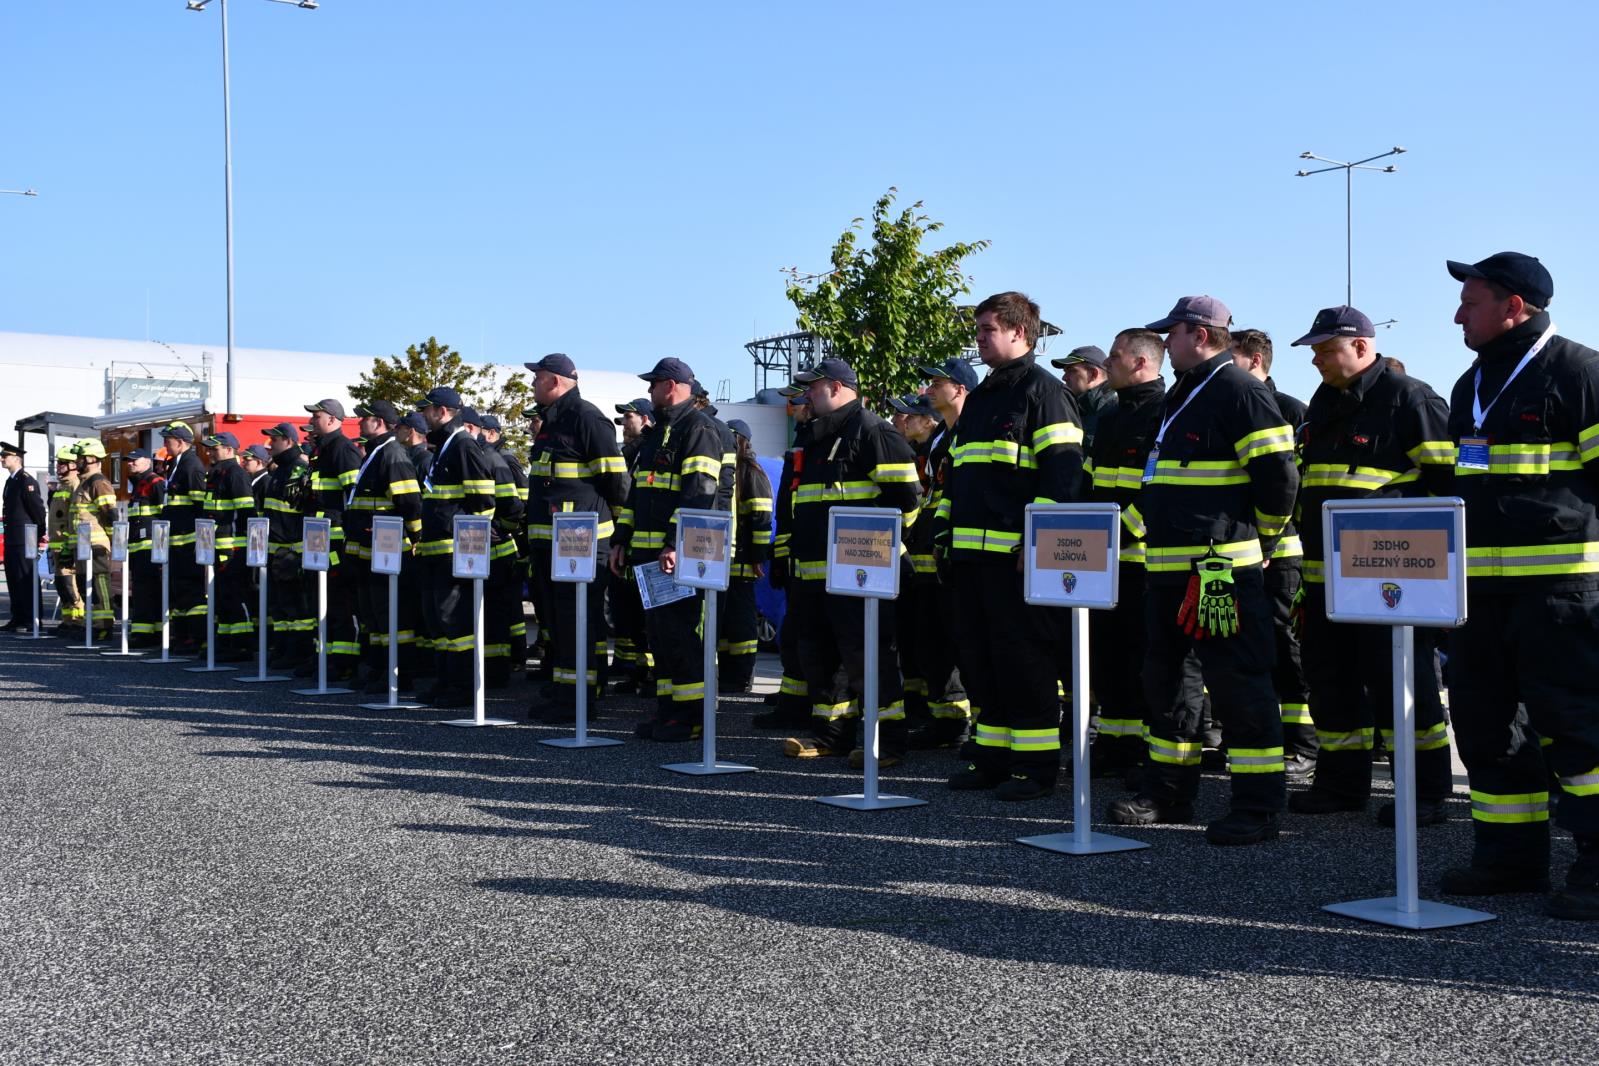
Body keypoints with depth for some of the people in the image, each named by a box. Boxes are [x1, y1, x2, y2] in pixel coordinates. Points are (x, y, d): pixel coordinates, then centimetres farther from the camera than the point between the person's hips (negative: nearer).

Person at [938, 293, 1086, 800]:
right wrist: (946, 529, 19)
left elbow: (1063, 470, -14)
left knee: (1024, 660, -4)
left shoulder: (1043, 391, -5)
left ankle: (1036, 764, 3)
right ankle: (993, 757, 19)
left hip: (1016, 554, -9)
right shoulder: (980, 398, 22)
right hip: (972, 550, 9)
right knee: (980, 658, 11)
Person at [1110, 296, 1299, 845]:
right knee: (1165, 678, 14)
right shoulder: (1182, 395, 19)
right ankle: (1169, 792, 25)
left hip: (1221, 567, -10)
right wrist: (1133, 526, 23)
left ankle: (1258, 808, 0)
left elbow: (1278, 472, -15)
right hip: (1168, 568, 10)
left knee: (1238, 684, -6)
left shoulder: (1240, 392, -11)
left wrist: (1261, 538, -4)